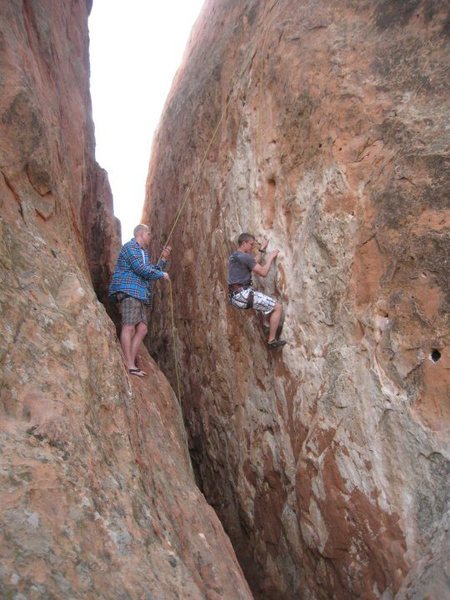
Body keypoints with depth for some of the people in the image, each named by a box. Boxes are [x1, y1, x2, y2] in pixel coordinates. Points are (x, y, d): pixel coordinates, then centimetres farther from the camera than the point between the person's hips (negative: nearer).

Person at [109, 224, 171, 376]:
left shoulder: (143, 252, 27)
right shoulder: (130, 247, -2)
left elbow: (153, 271, 29)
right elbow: (141, 269, -13)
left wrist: (163, 259, 17)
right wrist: (162, 275, -3)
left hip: (141, 295, 10)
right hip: (129, 292, -10)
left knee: (142, 329, 0)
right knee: (129, 327, -14)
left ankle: (130, 362, 0)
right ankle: (130, 365, -17)